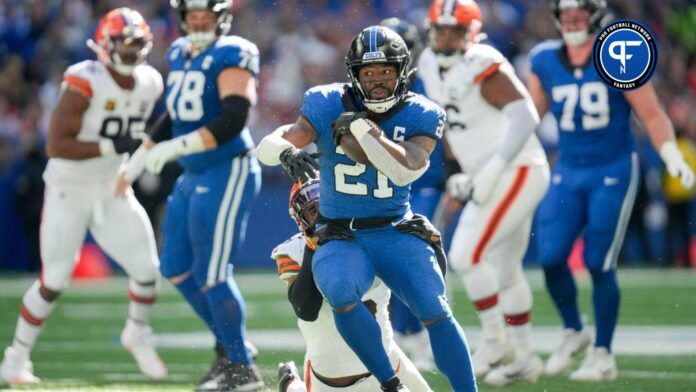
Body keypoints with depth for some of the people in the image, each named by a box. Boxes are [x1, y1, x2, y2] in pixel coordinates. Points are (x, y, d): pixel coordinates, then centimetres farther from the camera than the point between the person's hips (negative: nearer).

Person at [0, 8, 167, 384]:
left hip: (114, 194, 5)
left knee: (148, 270, -4)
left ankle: (137, 335, 26)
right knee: (54, 282, -2)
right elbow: (56, 145, -27)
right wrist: (113, 147, -31)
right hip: (69, 193, -5)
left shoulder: (149, 84, -1)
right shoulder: (84, 84, -22)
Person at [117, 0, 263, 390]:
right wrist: (138, 161, 26)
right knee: (177, 269, 12)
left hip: (229, 172, -9)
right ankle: (228, 346, 26)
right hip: (194, 177, 9)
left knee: (212, 275, -6)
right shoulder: (179, 54, 11)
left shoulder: (232, 55, -14)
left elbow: (233, 120, -25)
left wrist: (175, 147, -27)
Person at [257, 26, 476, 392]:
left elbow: (405, 170, -22)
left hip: (395, 234, 1)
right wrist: (286, 151, -34)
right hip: (341, 237, -1)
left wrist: (361, 128, -24)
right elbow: (268, 146, -11)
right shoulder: (330, 106, -3)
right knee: (341, 294, -31)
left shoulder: (420, 116, -4)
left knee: (436, 313, -15)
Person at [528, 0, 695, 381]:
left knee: (599, 264, -6)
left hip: (614, 173, -4)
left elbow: (652, 115, -6)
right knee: (551, 259, -5)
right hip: (567, 173, 4)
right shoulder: (545, 61, 1)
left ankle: (602, 355, 7)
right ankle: (573, 331, 20)